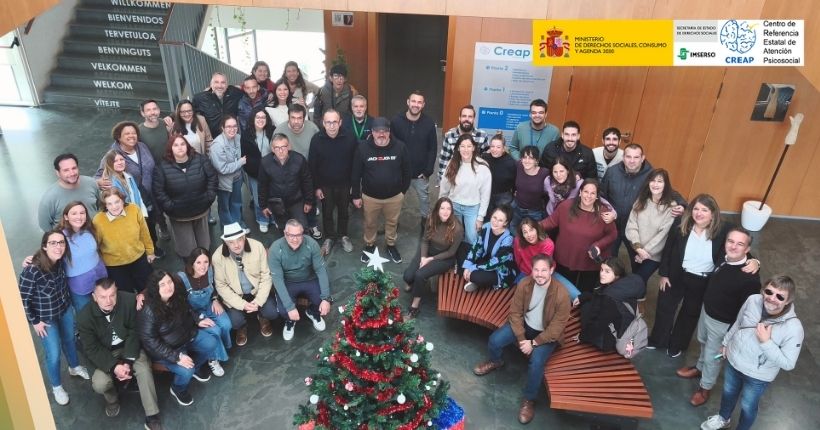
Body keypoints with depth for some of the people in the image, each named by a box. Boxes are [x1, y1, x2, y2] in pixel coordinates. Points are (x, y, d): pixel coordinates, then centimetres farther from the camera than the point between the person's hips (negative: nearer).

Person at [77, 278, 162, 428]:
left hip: (129, 347, -1)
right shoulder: (85, 317, -21)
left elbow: (135, 332, -14)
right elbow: (92, 349, -15)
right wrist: (113, 366, -29)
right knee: (99, 384, -23)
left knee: (144, 369, -27)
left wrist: (128, 361, -22)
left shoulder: (129, 300, -22)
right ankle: (112, 399, 16)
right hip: (105, 354, 1)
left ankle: (152, 415, -13)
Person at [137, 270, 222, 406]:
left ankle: (196, 365, 25)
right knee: (186, 371, -22)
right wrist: (176, 356, -28)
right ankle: (178, 390, 13)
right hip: (165, 349, -6)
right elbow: (150, 341, -26)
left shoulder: (177, 296, -12)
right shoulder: (148, 312, -31)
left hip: (187, 335, 6)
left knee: (212, 343, -5)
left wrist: (197, 321, -1)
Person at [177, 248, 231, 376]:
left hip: (209, 306, 4)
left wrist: (216, 300, -6)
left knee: (226, 325, -20)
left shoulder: (209, 271, -15)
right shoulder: (182, 278, -28)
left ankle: (223, 347, 12)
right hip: (193, 312, -4)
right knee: (214, 330, -23)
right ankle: (213, 358, 3)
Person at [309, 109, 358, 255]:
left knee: (343, 211, 18)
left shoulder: (350, 138, -17)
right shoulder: (316, 139, -16)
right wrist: (316, 187, -7)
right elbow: (312, 165, -8)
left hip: (344, 184, 0)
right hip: (325, 184, 0)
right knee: (327, 213, 15)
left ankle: (343, 236, 39)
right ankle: (329, 238, 36)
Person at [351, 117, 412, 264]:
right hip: (370, 196, 0)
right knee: (369, 223, 20)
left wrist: (403, 190, 3)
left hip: (394, 196, 0)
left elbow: (406, 171, -1)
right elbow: (356, 174, -6)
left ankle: (391, 245, 45)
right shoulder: (363, 147, -13)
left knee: (392, 223, 20)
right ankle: (369, 245, 45)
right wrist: (356, 195, -3)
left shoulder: (399, 147, -13)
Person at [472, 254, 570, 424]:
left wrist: (534, 343, -20)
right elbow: (515, 312, -7)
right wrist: (520, 338, -15)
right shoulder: (524, 284, -17)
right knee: (494, 340, -13)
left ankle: (529, 400, -2)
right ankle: (496, 361, 25)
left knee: (536, 362, -28)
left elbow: (557, 327, -21)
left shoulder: (561, 294, -28)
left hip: (546, 334, -4)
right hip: (524, 325, 4)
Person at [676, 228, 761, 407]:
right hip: (706, 311, 7)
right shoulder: (723, 258, -11)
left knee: (713, 356, 15)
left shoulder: (750, 278, -31)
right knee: (704, 343, 30)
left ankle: (705, 386, 39)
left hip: (723, 323, -6)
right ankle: (700, 368, 57)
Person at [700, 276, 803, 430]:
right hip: (734, 361, 4)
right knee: (728, 392, 30)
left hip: (758, 376, -4)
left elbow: (788, 364, -23)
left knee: (748, 406, 23)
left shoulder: (793, 328, -32)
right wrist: (726, 342, 12)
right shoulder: (753, 300, -21)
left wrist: (766, 342, -34)